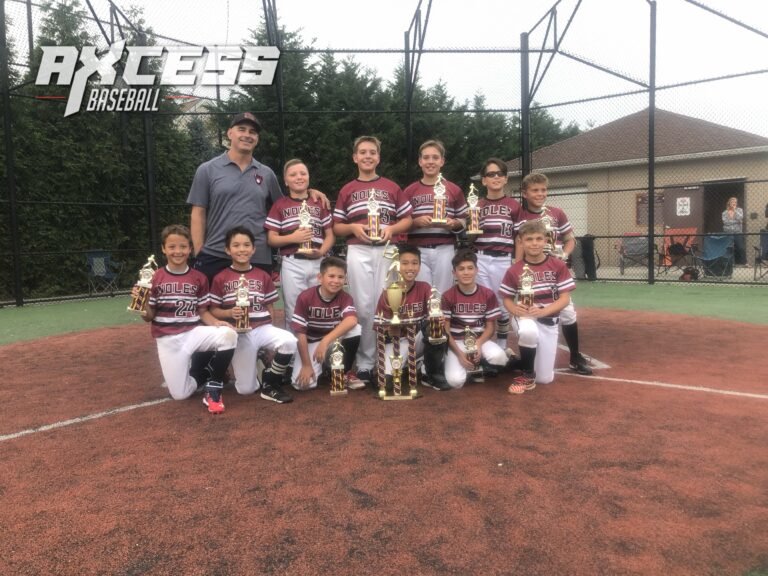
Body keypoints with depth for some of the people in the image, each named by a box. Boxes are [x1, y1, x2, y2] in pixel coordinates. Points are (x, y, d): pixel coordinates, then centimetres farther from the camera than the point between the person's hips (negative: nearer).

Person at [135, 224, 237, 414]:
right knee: (180, 394, -7)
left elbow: (203, 312, 6)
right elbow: (148, 316, 1)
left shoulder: (199, 278, 3)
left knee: (229, 334, -30)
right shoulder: (155, 278, -3)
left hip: (194, 332, 1)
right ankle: (203, 373, 27)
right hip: (168, 340, -1)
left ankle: (213, 386, -11)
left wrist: (217, 322, -13)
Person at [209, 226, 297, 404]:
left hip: (262, 328, 2)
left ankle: (270, 385, -8)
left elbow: (269, 308, 11)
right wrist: (230, 313, -16)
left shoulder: (263, 276, 9)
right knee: (246, 389, -5)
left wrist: (269, 331, -3)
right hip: (239, 333, -2)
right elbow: (213, 310, 4)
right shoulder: (220, 278, 3)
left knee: (289, 342, -31)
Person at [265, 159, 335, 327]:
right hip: (292, 264, -2)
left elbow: (330, 235, 12)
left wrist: (322, 251, -8)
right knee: (293, 313, 3)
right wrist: (292, 238, -15)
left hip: (318, 263, 2)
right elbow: (271, 239, 3)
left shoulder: (320, 203, 14)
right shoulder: (280, 205, 7)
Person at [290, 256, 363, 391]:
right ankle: (319, 366, 15)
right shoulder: (305, 297, -19)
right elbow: (300, 333, -17)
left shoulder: (345, 298, -13)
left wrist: (326, 341, -45)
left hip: (335, 340, 2)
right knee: (302, 383, -23)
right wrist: (306, 365, -20)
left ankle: (345, 372, -5)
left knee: (356, 329, -28)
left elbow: (351, 321, -34)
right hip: (311, 343, -2)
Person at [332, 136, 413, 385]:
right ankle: (365, 362, 6)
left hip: (387, 250, 0)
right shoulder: (347, 190, 12)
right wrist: (353, 227, -9)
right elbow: (336, 227, 11)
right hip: (358, 252, 0)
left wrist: (392, 228, -7)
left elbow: (407, 219, 12)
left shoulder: (391, 187, 12)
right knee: (363, 306, -1)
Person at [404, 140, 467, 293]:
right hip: (418, 251, 0)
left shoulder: (454, 190, 9)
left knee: (443, 293, 4)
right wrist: (416, 221, -11)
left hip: (445, 250, 0)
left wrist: (454, 223, -8)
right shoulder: (410, 191, 8)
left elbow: (464, 220, 13)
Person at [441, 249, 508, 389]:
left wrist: (478, 344, -17)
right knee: (455, 381, -26)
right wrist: (459, 354, -18)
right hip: (456, 342, -1)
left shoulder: (488, 295, -1)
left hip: (480, 340, 2)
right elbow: (445, 330, -6)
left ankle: (479, 364, 2)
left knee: (499, 356, -33)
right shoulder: (448, 297, -6)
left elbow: (490, 326, 2)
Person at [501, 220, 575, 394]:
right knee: (528, 331, -41)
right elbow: (507, 299, 4)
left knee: (545, 379, 1)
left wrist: (543, 311, -22)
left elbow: (565, 299, -7)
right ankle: (527, 376, -14)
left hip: (549, 320, 1)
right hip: (525, 317, -1)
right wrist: (515, 309, -19)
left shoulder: (558, 265, -5)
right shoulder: (514, 270, -5)